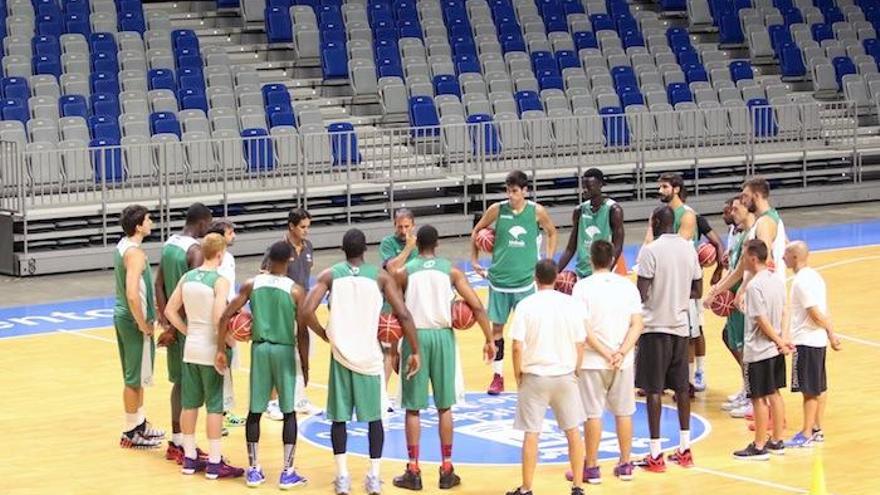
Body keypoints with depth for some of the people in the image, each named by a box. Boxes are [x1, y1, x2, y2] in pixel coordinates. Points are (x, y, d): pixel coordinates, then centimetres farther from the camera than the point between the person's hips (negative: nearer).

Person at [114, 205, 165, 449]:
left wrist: (151, 305, 18)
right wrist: (143, 325, -20)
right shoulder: (135, 253, -22)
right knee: (135, 378, 1)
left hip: (122, 316, 10)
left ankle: (139, 424, 30)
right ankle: (130, 433, 10)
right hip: (134, 320, -10)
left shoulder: (122, 246, 8)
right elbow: (132, 294, -29)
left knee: (135, 376, 19)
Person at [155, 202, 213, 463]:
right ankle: (183, 446, 2)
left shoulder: (169, 243, 9)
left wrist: (166, 321, 8)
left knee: (179, 382, 15)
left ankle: (176, 442, 21)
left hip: (174, 324, 8)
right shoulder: (196, 250, -18)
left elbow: (159, 284, 10)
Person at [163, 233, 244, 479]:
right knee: (215, 406, 1)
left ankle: (189, 459, 20)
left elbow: (170, 310, 7)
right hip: (212, 350, -6)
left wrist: (188, 332, 12)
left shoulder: (187, 277, 4)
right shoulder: (220, 281, -15)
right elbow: (219, 319, -24)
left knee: (189, 404, 12)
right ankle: (214, 463, 4)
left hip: (191, 348, 6)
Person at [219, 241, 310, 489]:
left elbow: (225, 316, -5)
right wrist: (305, 365, 1)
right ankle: (287, 472, 5)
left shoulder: (251, 285, 0)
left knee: (255, 411, 11)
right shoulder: (295, 291, -7)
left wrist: (220, 350, 3)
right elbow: (302, 332, -9)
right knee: (289, 412, 6)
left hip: (259, 349, 2)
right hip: (285, 350, -2)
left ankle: (254, 470, 14)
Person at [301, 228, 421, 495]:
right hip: (370, 355, 0)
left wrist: (326, 335, 3)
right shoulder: (380, 276, -2)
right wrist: (415, 352, -3)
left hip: (341, 354, 0)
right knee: (374, 416, 12)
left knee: (339, 417, 11)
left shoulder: (330, 275, -1)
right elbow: (403, 315, -9)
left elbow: (307, 312, -13)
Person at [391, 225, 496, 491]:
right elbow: (477, 306, -3)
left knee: (413, 408, 6)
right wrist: (489, 339, 4)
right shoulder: (451, 270, 3)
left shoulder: (404, 272, 1)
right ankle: (447, 470, 12)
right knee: (445, 406, 11)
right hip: (443, 336, 1)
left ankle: (413, 471, 6)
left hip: (415, 337, -1)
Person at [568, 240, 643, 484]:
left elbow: (583, 328, -15)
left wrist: (605, 354, -12)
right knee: (623, 412, 13)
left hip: (592, 362, -3)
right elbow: (637, 324, -4)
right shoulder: (628, 286, 2)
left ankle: (591, 467, 8)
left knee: (593, 414, 3)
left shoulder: (583, 287, -8)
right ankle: (625, 465, 20)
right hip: (623, 362, 3)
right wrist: (621, 353, -10)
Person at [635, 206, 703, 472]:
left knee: (654, 389, -2)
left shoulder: (650, 250, -12)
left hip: (656, 327, -6)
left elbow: (641, 294, -16)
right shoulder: (689, 248, 7)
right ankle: (684, 449, 19)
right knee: (681, 387, 14)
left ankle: (655, 455, -3)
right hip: (681, 326, 6)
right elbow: (697, 291, 12)